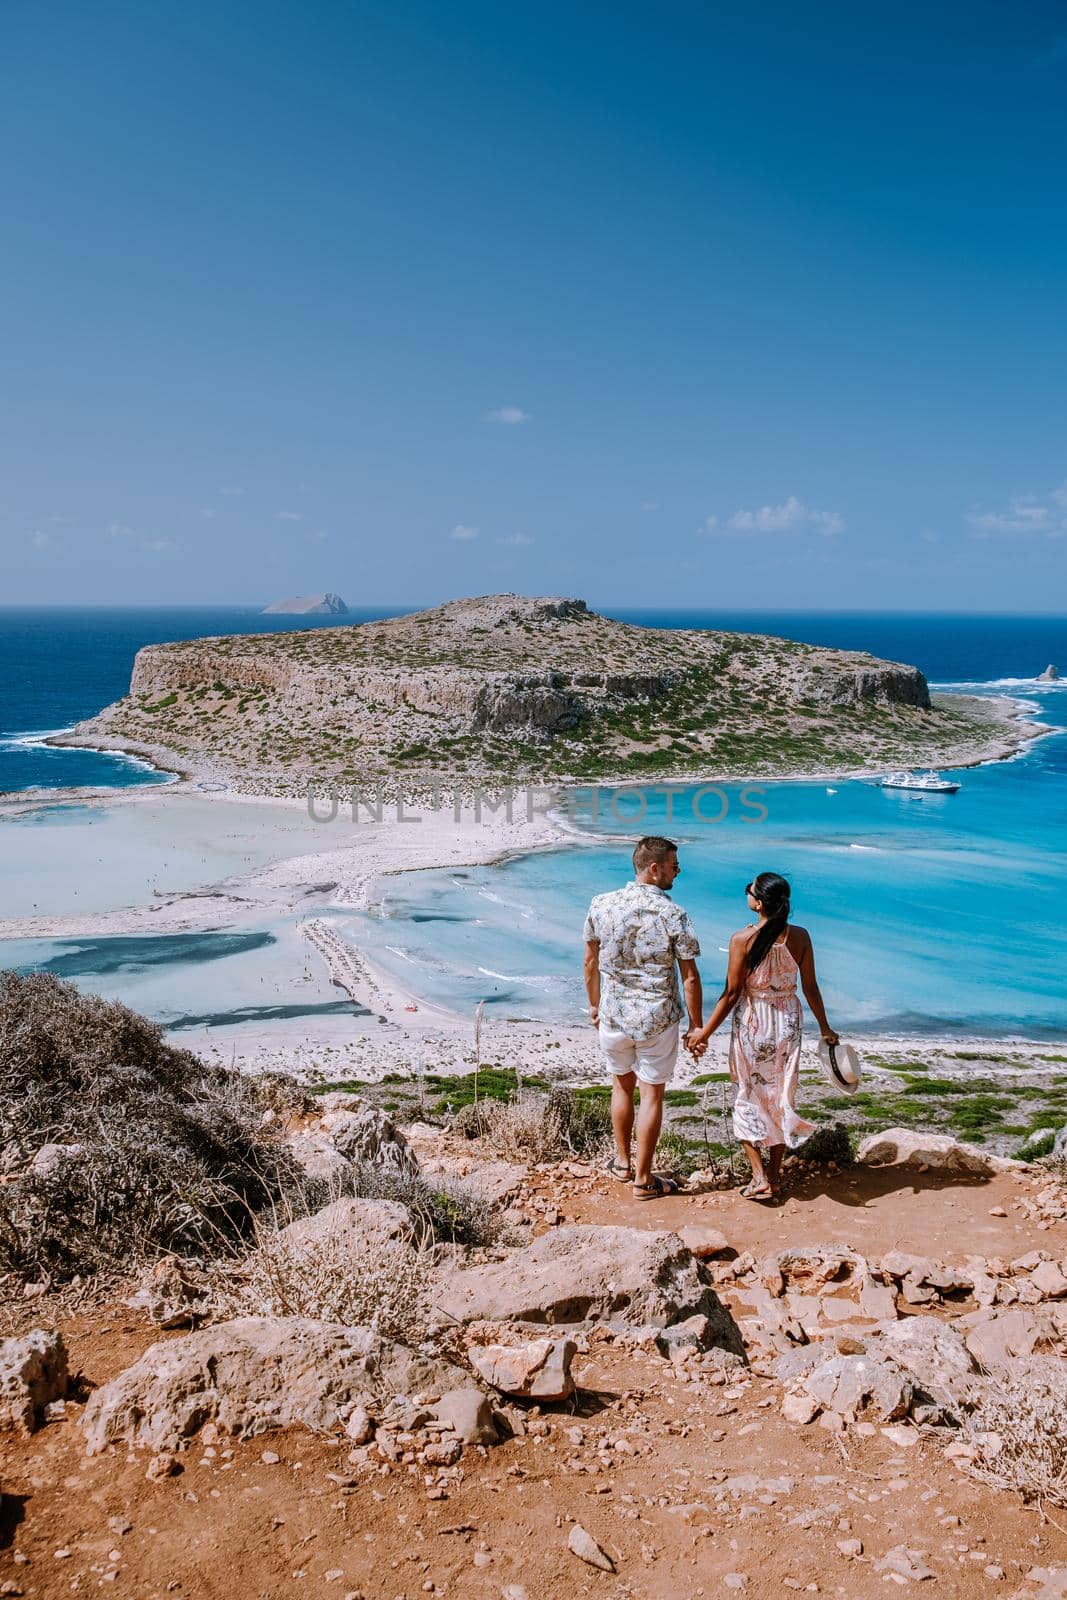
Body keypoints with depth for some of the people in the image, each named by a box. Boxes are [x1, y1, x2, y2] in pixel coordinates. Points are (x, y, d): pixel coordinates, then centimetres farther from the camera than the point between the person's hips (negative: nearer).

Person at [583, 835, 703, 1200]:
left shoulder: (601, 905, -6)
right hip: (657, 1020, -3)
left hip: (613, 1016, 4)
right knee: (652, 1094, 9)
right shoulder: (673, 915, -16)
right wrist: (696, 1025, -1)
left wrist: (594, 1004, 19)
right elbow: (690, 978, -13)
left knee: (622, 1085, 23)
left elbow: (591, 961, 5)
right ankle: (643, 1179, 18)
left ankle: (622, 1162, 37)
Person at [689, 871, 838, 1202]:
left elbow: (731, 994, -14)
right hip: (788, 1020, 4)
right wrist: (825, 1028, 14)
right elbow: (810, 988, 0)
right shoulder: (800, 937, -7)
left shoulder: (743, 939, -17)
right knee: (781, 1097, 15)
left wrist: (704, 1033, -5)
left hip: (752, 1022, -3)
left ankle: (760, 1177, 6)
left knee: (750, 1098, 10)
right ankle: (775, 1175, 23)